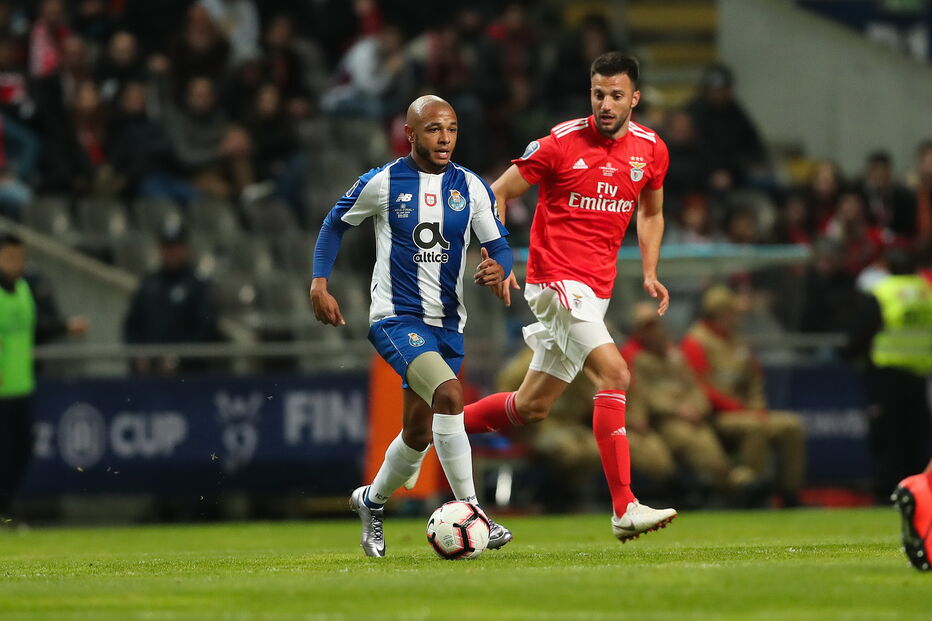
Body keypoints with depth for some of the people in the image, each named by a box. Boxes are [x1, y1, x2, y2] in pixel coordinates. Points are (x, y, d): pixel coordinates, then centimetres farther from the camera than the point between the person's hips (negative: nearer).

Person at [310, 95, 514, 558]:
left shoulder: (471, 188, 2)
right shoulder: (382, 183, -5)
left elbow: (499, 245, 5)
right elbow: (335, 224, 9)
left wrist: (498, 268, -19)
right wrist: (319, 283, -1)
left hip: (447, 323, 5)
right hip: (395, 317, -5)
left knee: (419, 433, 11)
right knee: (449, 394, -28)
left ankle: (372, 501, 40)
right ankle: (470, 515, -27)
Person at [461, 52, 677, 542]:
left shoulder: (650, 150, 5)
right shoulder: (562, 142, -10)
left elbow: (651, 212, 23)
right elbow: (498, 193, -2)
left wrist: (650, 273, 10)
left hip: (596, 290, 7)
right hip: (557, 281, -7)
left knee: (533, 406, 11)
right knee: (614, 375, -22)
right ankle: (624, 509, -23)